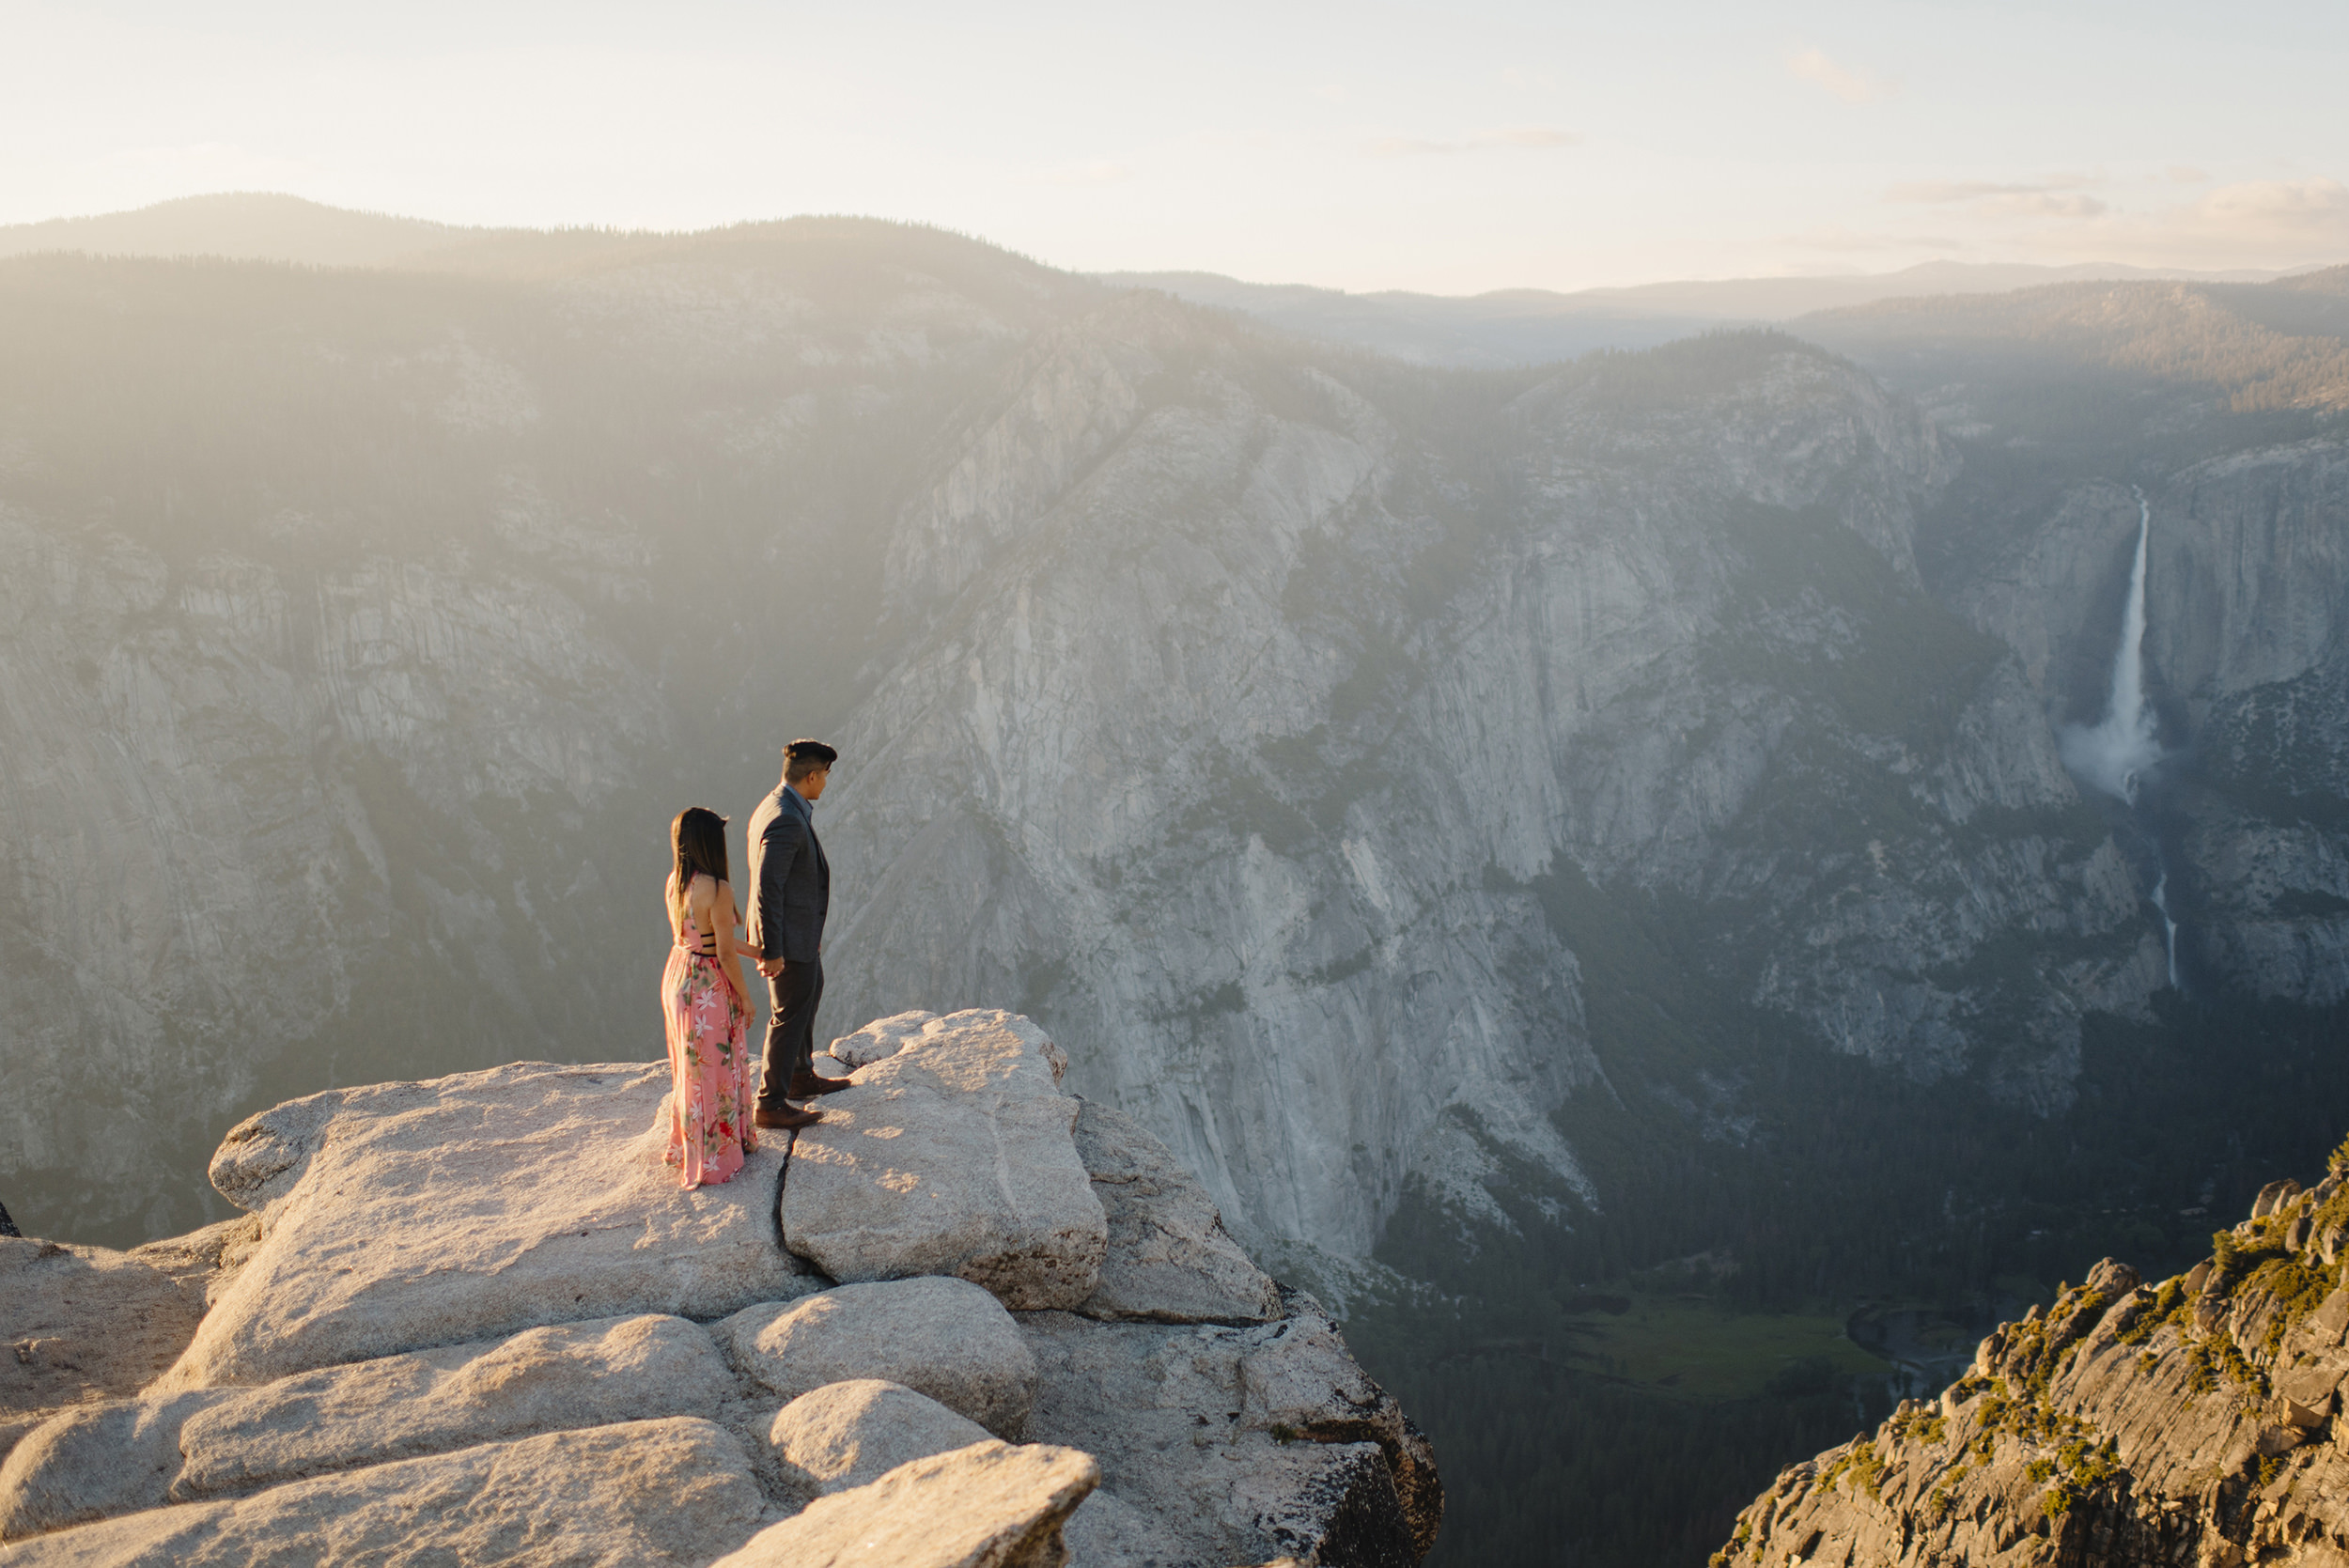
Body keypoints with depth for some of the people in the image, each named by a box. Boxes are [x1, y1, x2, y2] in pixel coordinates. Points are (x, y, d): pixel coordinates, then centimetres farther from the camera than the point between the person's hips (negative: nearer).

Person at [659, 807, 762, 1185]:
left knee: (690, 1066, 23)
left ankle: (685, 1145, 38)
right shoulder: (717, 890, -24)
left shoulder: (674, 882, 1)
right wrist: (745, 997, -7)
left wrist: (755, 952, 20)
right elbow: (725, 953, -20)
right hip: (709, 987, -8)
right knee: (714, 1068, 7)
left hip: (677, 976, 8)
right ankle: (713, 1158, 18)